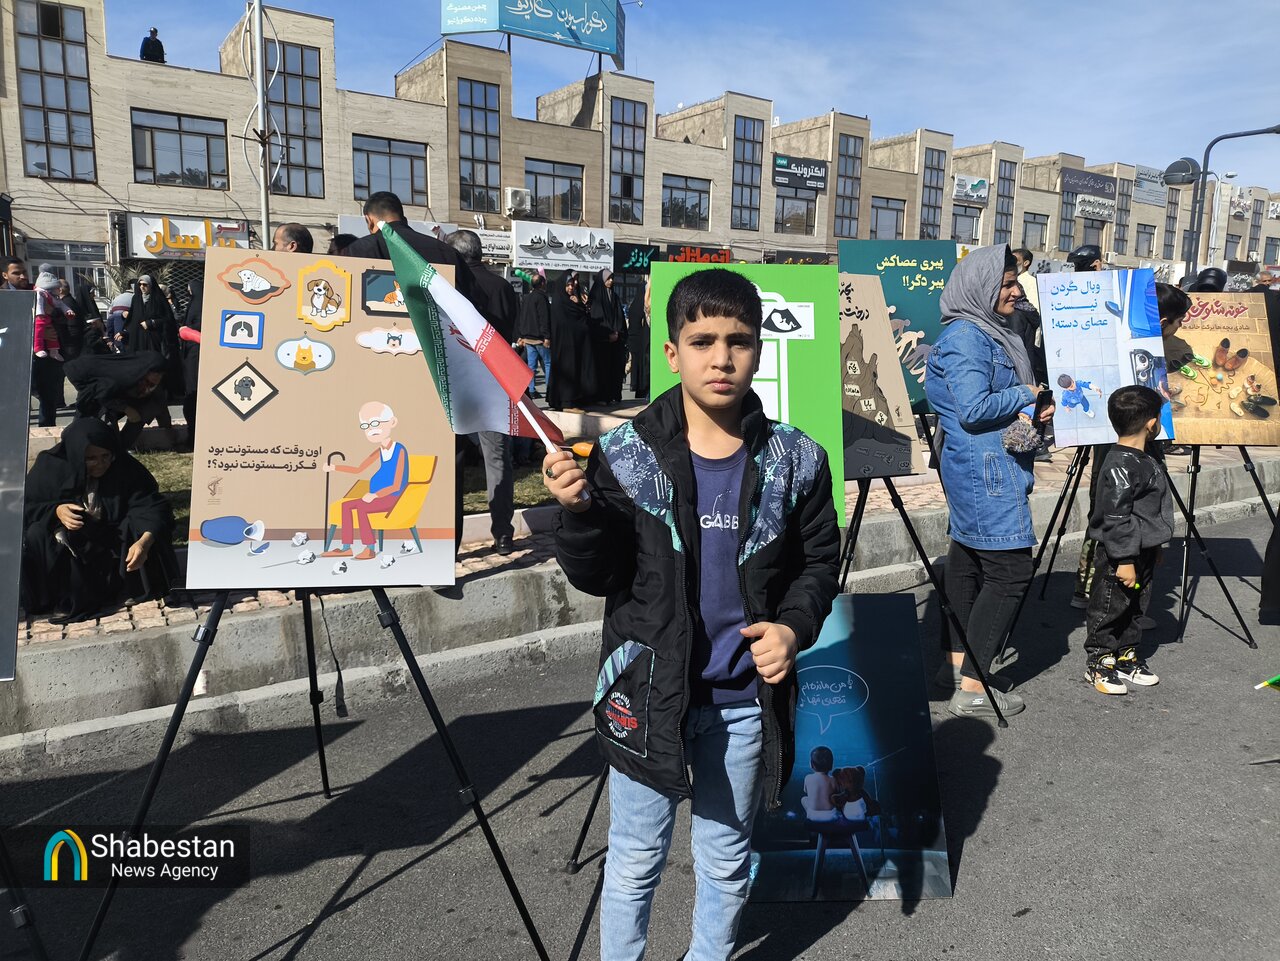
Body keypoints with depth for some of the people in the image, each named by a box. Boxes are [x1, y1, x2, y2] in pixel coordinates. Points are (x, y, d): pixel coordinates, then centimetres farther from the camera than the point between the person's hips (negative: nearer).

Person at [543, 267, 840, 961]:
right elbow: (596, 577, -8)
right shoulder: (625, 454, -10)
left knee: (726, 861, 22)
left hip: (745, 698, 2)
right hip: (648, 694, -1)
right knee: (634, 863, 16)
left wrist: (795, 626, -12)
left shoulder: (796, 461, -6)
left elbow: (818, 562, 5)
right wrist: (579, 511, -26)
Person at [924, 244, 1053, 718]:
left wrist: (1033, 410, 5)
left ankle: (958, 661, 24)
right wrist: (1027, 394, -9)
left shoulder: (992, 332, 16)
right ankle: (970, 689, -5)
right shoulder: (964, 336, -15)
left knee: (968, 557, 14)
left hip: (977, 470, 10)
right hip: (986, 471, -10)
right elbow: (973, 408, -22)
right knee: (1010, 570, -9)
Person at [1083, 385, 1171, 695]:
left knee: (1135, 608, 19)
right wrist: (1124, 560, -22)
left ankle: (1125, 657, 31)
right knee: (1109, 609, 3)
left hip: (1142, 552, 10)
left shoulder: (1142, 460, 9)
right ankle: (1098, 663, 16)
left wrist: (1153, 546, 26)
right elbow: (1114, 518, -24)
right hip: (1119, 556, -10)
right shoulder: (1120, 467, -23)